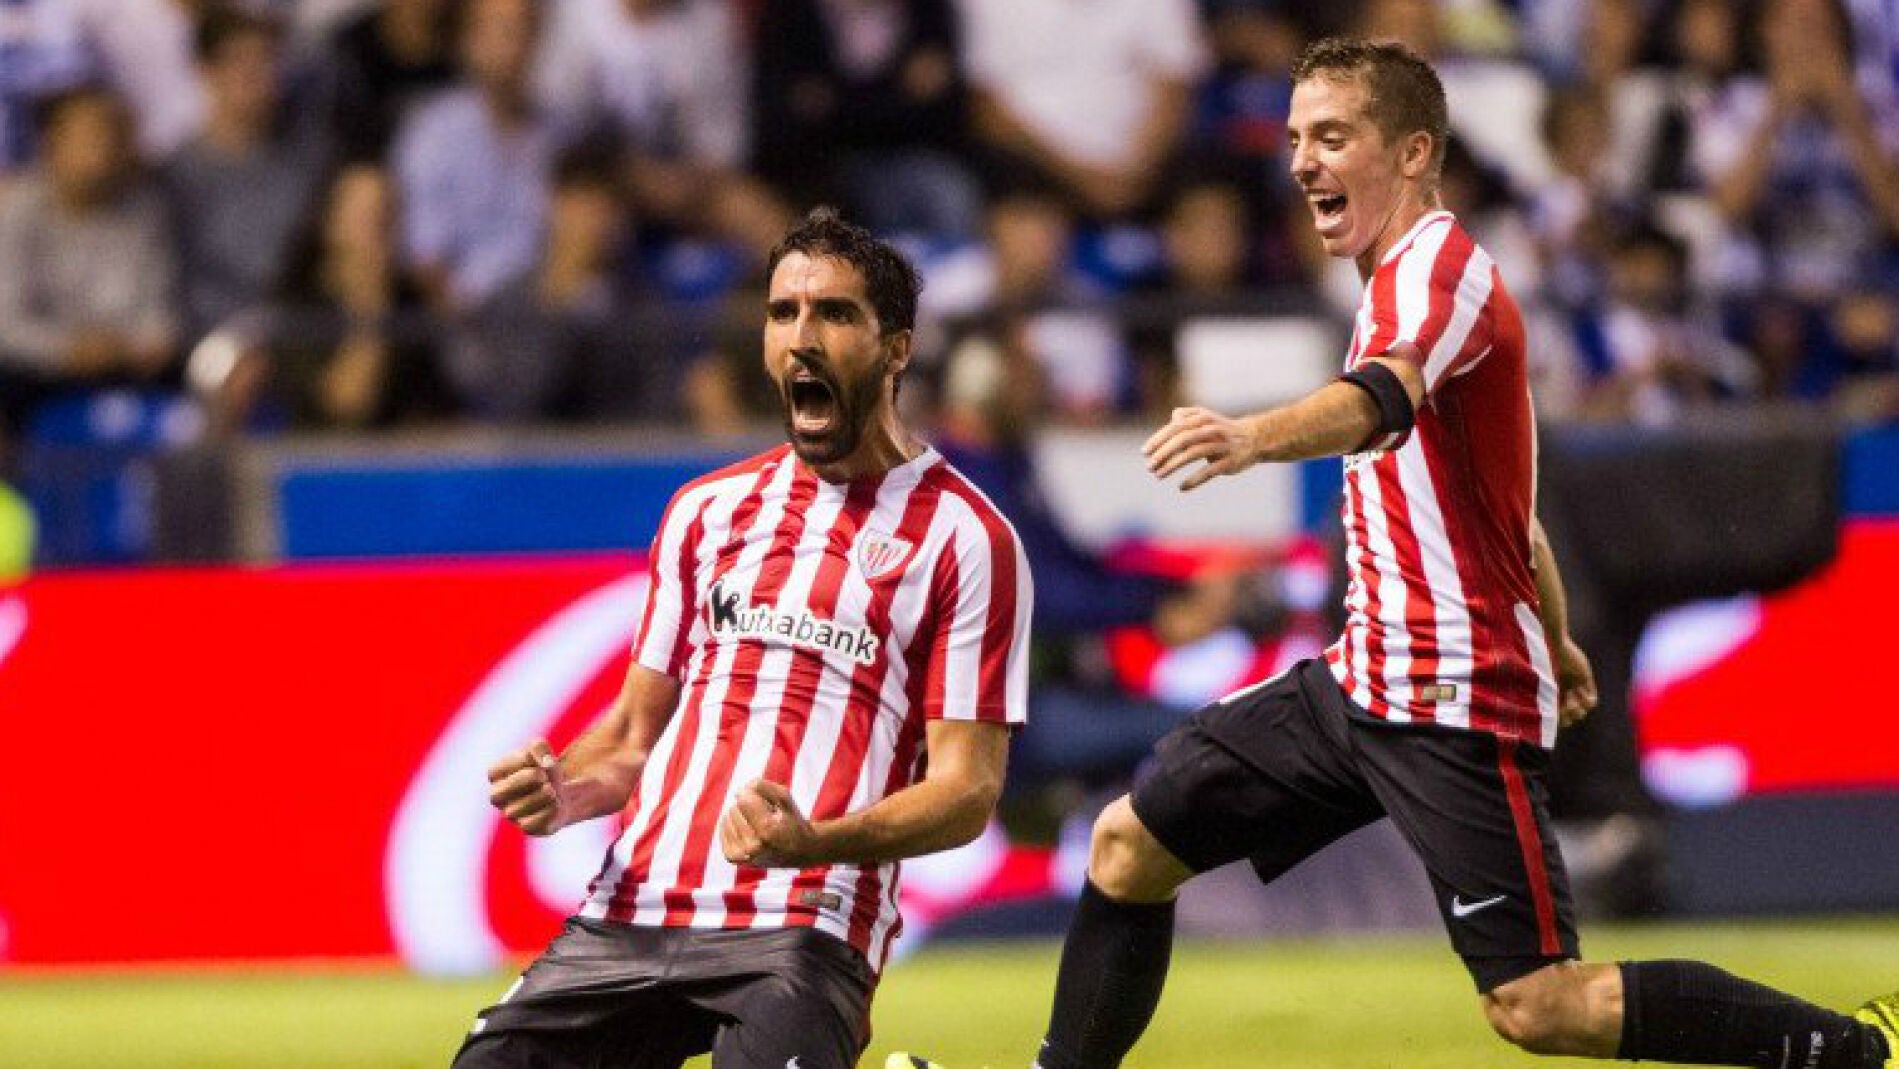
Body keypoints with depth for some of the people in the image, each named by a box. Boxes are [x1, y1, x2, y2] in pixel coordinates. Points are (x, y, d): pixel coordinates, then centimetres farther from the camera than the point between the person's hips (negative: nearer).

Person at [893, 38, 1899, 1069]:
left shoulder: (1441, 270, -14)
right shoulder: (1397, 283, 17)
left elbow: (1386, 397, -39)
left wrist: (1255, 437, -59)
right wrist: (1553, 640, 44)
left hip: (1457, 704, -10)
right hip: (1364, 678, 10)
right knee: (1130, 845, 8)